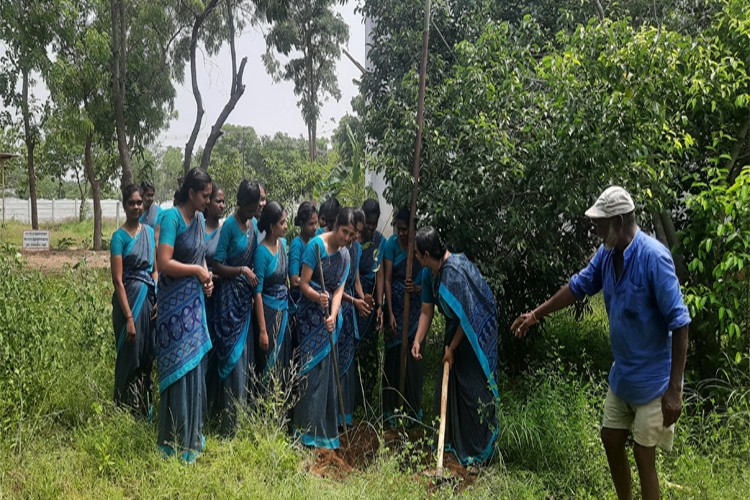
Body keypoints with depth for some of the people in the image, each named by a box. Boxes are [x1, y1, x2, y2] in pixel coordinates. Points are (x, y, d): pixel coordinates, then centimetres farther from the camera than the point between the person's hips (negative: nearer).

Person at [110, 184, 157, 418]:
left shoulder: (149, 232, 9)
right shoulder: (119, 236, -8)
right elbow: (118, 280, -12)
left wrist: (158, 300, -2)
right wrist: (129, 318, -16)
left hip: (149, 299, 6)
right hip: (129, 300, -5)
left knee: (147, 356, 13)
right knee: (130, 357, 2)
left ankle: (146, 408, 26)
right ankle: (127, 409, 17)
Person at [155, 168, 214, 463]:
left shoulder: (199, 219, 10)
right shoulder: (172, 217, -14)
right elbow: (164, 263, -23)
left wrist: (206, 277, 3)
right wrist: (197, 270, -12)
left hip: (194, 301, 8)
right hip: (175, 303, -7)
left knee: (194, 366, 14)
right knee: (178, 369, -1)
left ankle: (192, 434, 28)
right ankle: (176, 442, 12)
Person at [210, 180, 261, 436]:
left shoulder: (253, 225, 10)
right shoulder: (229, 225, -12)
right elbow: (217, 266, -13)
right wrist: (242, 270, -19)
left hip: (246, 297, 7)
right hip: (230, 296, -7)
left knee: (245, 357, 12)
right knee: (232, 358, -5)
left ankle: (241, 419, 24)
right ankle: (228, 427, 4)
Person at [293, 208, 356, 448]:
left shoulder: (345, 254, 6)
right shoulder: (316, 245, -12)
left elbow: (339, 289, 0)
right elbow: (303, 284, -13)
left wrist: (333, 316, -16)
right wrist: (318, 297, -33)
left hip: (330, 314, 5)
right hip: (310, 314, -5)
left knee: (328, 368, 8)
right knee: (312, 367, -6)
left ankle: (325, 426, 18)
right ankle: (307, 427, 4)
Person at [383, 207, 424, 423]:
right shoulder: (392, 243, -7)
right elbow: (387, 279, -7)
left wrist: (418, 288, -24)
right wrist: (390, 313, -12)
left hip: (416, 306, 0)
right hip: (396, 305, 0)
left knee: (413, 354, 2)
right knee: (394, 354, 2)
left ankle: (414, 408, 18)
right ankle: (391, 408, 15)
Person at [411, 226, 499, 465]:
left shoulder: (456, 272, -31)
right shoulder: (429, 273, -3)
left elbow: (467, 316, -25)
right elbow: (427, 311, 3)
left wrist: (452, 348, -16)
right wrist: (417, 340, -8)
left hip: (477, 332, -9)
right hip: (456, 328, 9)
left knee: (473, 388, -3)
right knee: (446, 384, 13)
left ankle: (478, 451, 12)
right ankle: (449, 439, 30)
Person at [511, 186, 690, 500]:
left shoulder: (653, 257, -25)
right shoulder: (607, 253, -2)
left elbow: (679, 323, -24)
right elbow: (578, 286, 14)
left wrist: (674, 390, -24)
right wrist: (537, 314, 18)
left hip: (653, 380, -8)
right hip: (622, 374, 8)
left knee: (643, 455, 2)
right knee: (611, 440, 17)